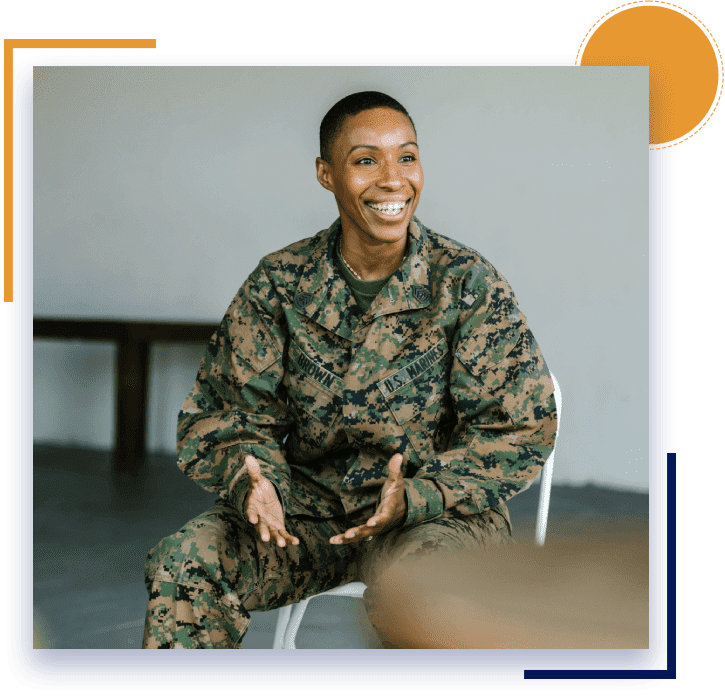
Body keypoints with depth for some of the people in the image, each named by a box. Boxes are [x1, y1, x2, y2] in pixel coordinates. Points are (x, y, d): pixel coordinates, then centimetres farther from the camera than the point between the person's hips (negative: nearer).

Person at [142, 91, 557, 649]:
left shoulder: (468, 283, -7)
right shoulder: (279, 283, 0)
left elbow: (521, 431, -9)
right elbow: (226, 410, 1)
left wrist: (414, 496, -25)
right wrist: (251, 476, -23)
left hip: (440, 512, -2)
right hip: (310, 505, 3)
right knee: (182, 565, -22)